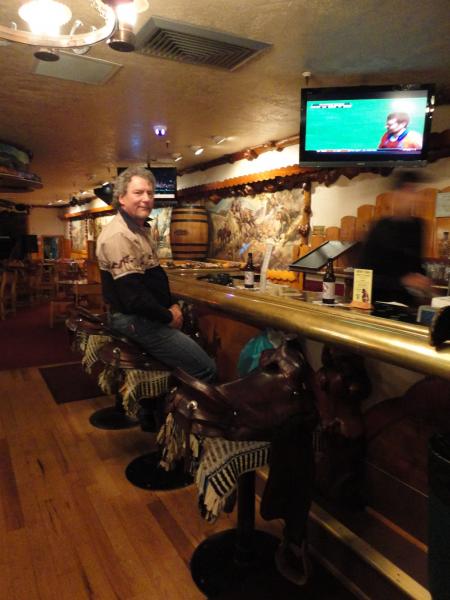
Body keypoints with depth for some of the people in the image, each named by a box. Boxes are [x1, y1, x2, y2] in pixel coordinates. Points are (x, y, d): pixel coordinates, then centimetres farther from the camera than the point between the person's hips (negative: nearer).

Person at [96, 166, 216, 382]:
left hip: (148, 314, 11)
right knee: (206, 369, -11)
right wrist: (168, 316, -14)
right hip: (134, 320, -11)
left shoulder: (141, 229, 14)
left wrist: (172, 304, 6)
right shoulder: (118, 236, -21)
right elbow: (133, 296, -27)